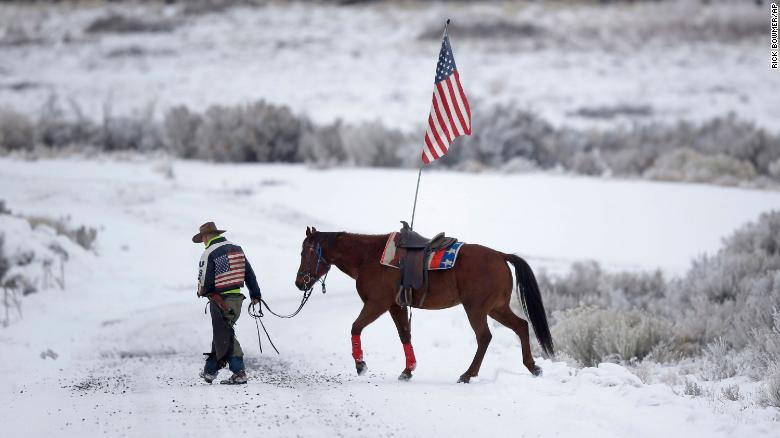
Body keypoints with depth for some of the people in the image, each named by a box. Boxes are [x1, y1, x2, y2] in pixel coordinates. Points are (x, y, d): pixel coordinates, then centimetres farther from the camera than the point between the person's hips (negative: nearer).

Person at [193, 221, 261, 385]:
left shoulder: (209, 254, -11)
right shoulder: (237, 249, 11)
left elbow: (205, 281, -13)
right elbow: (249, 273, 14)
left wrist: (202, 291, 9)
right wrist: (255, 294, 20)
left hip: (220, 299, -7)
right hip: (237, 297, 7)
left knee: (225, 336, -2)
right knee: (221, 333, 17)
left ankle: (239, 373, -4)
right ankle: (210, 370, 20)